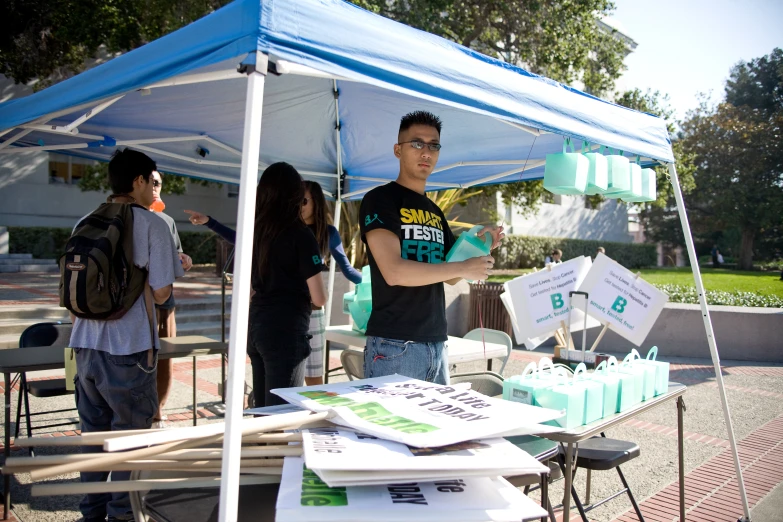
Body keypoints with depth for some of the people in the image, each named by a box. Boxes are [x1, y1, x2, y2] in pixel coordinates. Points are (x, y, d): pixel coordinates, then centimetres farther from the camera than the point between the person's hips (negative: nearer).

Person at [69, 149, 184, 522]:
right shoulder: (152, 225, -9)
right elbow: (161, 293, -14)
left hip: (86, 342, 6)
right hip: (128, 347, -6)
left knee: (92, 428, 17)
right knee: (129, 430, 7)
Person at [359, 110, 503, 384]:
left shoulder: (434, 211, 16)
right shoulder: (380, 200, -6)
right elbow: (394, 271, -19)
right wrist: (463, 268, -13)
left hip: (435, 343, 7)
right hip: (394, 346, -7)